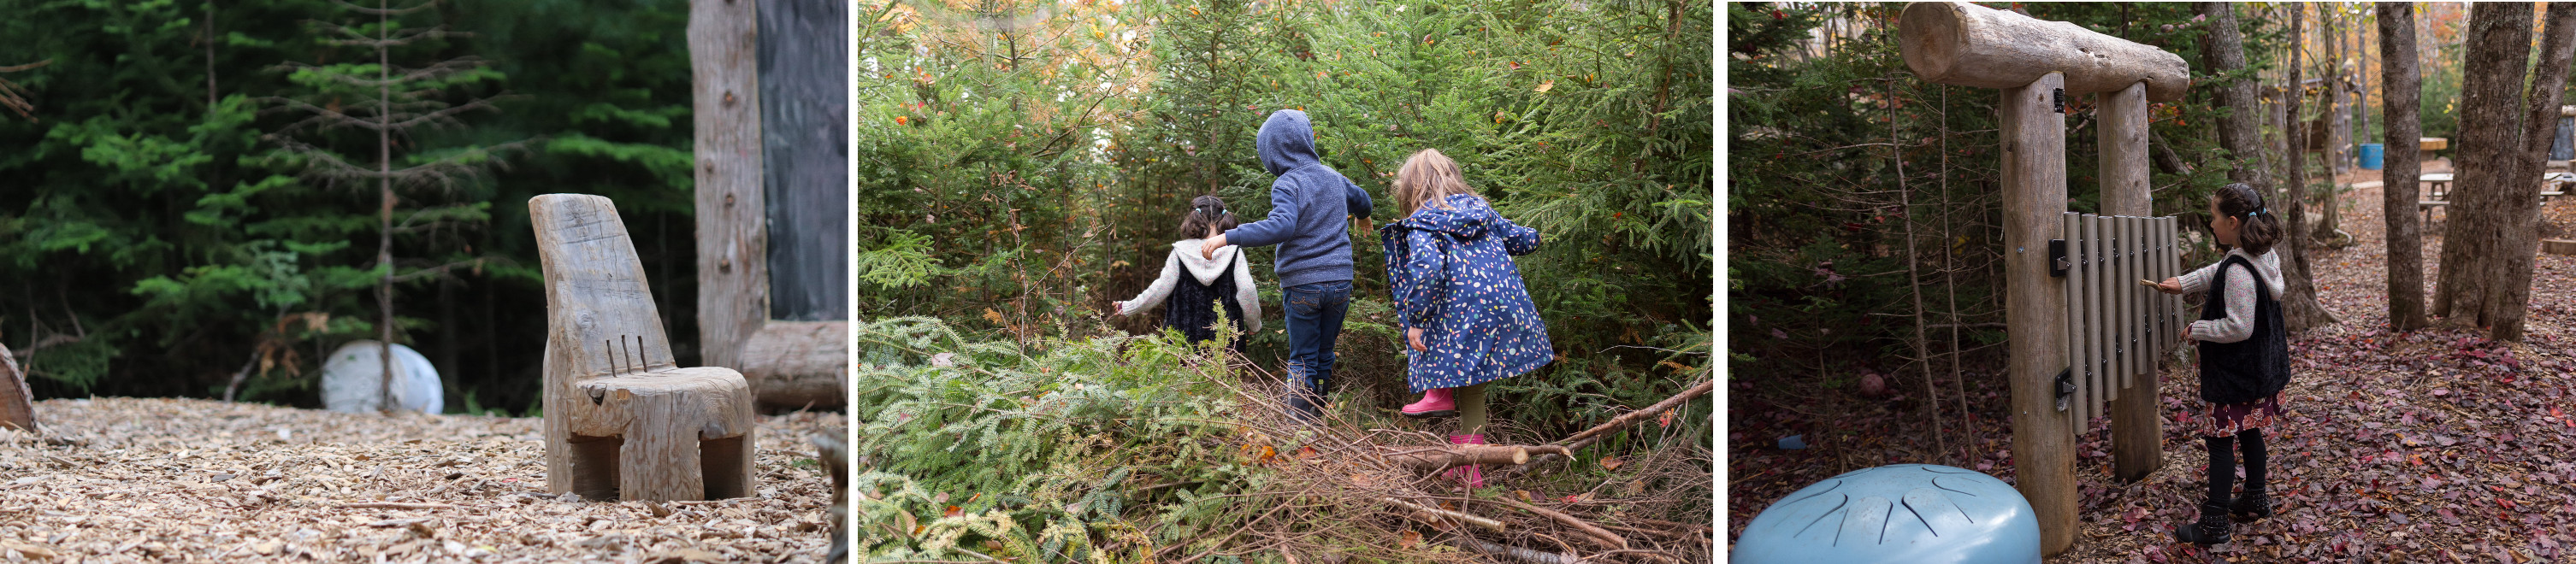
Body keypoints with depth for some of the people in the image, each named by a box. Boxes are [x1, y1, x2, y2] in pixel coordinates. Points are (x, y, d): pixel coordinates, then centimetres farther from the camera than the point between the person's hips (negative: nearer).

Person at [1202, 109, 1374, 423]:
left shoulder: (1287, 185, -12)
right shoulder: (1333, 177, 10)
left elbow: (1281, 226, -29)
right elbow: (1361, 199, 30)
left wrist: (1227, 237, -29)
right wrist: (1362, 217, 54)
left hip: (1302, 285, -5)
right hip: (1340, 280, 5)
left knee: (1302, 361, 1)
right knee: (1325, 356, 14)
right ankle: (1318, 419, 16)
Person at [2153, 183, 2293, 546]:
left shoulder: (2238, 270, -28)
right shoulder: (2261, 256, 2)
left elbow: (2238, 326, -29)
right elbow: (2217, 273, 21)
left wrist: (2197, 330, -18)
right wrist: (2183, 283, 18)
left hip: (2233, 375, -9)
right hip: (2260, 369, 9)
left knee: (2220, 440, -2)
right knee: (2249, 433, 23)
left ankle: (2214, 525, 2)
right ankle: (2255, 500, 38)